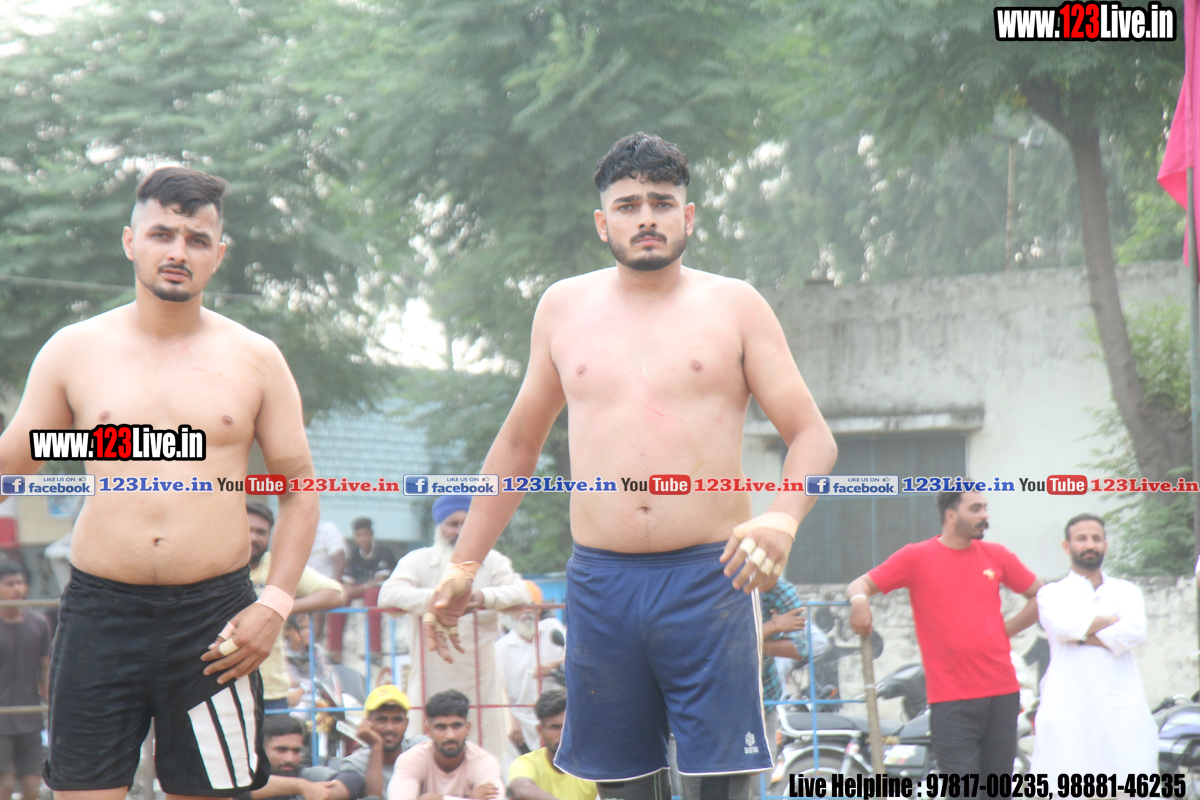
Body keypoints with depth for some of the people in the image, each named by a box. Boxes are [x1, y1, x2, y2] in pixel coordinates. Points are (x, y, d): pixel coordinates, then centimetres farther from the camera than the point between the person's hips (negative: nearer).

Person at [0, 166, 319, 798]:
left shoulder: (254, 360, 7)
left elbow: (299, 487, 10)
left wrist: (275, 604, -1)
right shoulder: (73, 350, 7)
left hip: (213, 616, 0)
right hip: (99, 611, 0)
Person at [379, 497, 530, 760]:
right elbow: (388, 594, -10)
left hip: (482, 678, 2)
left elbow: (520, 592, -3)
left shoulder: (492, 561, 12)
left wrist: (486, 597, -23)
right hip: (434, 678, -1)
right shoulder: (418, 561, 7)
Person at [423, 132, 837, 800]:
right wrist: (464, 566, 20)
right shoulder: (564, 307, 13)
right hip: (600, 585, 3)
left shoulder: (734, 306, 6)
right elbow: (520, 443, 23)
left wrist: (783, 520, -19)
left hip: (709, 577, -2)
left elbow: (814, 437, 2)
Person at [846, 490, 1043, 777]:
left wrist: (1008, 628, 7)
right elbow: (859, 585, 1)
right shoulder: (916, 557, 1)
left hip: (1002, 691, 4)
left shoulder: (996, 555, 10)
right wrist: (859, 599, -22)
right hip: (951, 698, -4)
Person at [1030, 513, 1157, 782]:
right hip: (1067, 708, -2)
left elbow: (1135, 631, -4)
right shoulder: (1051, 593, 13)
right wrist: (1111, 620, -1)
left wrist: (1081, 637, -6)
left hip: (1122, 707, 2)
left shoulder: (1126, 591, 17)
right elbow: (1063, 624, -10)